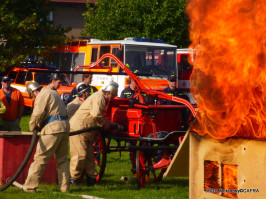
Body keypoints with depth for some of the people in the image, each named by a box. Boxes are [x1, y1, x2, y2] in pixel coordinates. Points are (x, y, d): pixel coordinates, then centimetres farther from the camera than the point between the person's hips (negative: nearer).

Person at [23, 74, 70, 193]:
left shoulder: (43, 95, -2)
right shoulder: (54, 93, 26)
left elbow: (38, 113, -14)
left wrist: (32, 127, 3)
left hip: (53, 127, -8)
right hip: (65, 125, 9)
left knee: (40, 158, -6)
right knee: (62, 159, 14)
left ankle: (30, 186, -6)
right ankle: (64, 186, 10)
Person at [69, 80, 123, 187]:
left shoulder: (101, 98, 21)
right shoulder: (99, 97, -13)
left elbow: (101, 117, 28)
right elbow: (96, 114, -27)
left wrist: (114, 125, 21)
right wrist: (105, 124, -12)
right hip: (78, 128, -11)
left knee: (89, 155, 10)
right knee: (80, 154, -9)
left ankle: (91, 179, 13)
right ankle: (73, 178, -2)